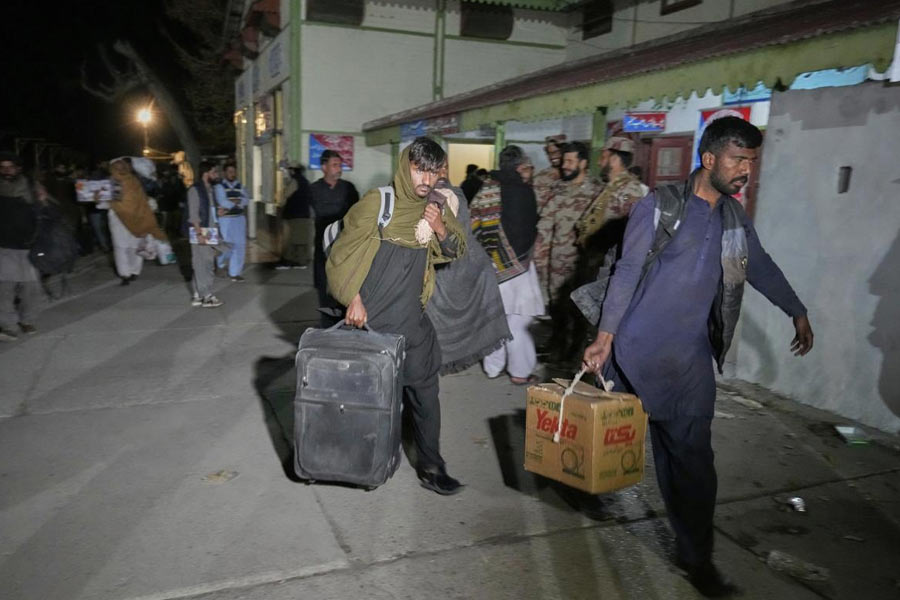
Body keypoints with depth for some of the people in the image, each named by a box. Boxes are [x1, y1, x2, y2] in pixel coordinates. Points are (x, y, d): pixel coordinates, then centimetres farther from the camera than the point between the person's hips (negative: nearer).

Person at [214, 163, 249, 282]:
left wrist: (232, 202, -15)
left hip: (240, 219, 5)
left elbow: (246, 200, -2)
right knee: (228, 245, -7)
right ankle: (220, 263, 25)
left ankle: (235, 273, 12)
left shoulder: (240, 186, 12)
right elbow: (223, 202, -16)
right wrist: (239, 203, -7)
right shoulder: (220, 186, -3)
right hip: (226, 219, -5)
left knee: (240, 245, 2)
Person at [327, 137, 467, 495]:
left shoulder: (435, 208, 5)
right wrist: (354, 300, -10)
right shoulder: (378, 202, -9)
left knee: (424, 391, 2)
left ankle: (430, 468, 13)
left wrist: (441, 228, -11)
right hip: (369, 317, -3)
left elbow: (457, 251, 9)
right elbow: (345, 251, -6)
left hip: (411, 320, 4)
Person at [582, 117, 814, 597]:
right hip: (640, 348, -4)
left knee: (690, 455, 8)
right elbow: (627, 271, -9)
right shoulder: (661, 206, -8)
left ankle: (695, 556, 24)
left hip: (692, 357, 5)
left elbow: (760, 266, 23)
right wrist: (605, 335, -13)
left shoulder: (734, 217, 9)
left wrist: (798, 313, 29)